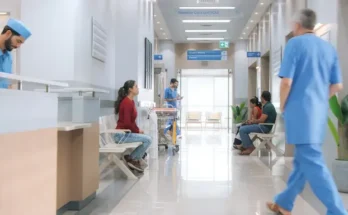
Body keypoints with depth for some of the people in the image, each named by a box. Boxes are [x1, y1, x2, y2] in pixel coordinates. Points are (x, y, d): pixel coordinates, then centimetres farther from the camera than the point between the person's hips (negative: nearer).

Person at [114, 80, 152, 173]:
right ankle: (131, 158, 2)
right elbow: (127, 123, -23)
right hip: (122, 134, -10)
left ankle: (135, 159, 18)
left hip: (126, 133, 10)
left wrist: (138, 130, 4)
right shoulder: (127, 102, -20)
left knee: (147, 138, 16)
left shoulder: (131, 101, 10)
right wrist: (137, 131, -9)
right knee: (147, 139, -12)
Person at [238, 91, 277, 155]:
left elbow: (261, 120, -21)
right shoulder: (268, 105, 14)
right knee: (243, 127, 18)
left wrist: (253, 121, -3)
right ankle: (245, 145, 14)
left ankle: (250, 148, -10)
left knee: (242, 130, -17)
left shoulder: (267, 107, -19)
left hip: (264, 127, -11)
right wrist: (254, 121, 8)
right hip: (263, 126, 11)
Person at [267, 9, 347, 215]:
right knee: (303, 160, 14)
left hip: (300, 111, -7)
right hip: (320, 112, 7)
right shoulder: (329, 48, 11)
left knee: (312, 163, -5)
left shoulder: (295, 43, -7)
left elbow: (287, 82, -14)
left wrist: (283, 106, 1)